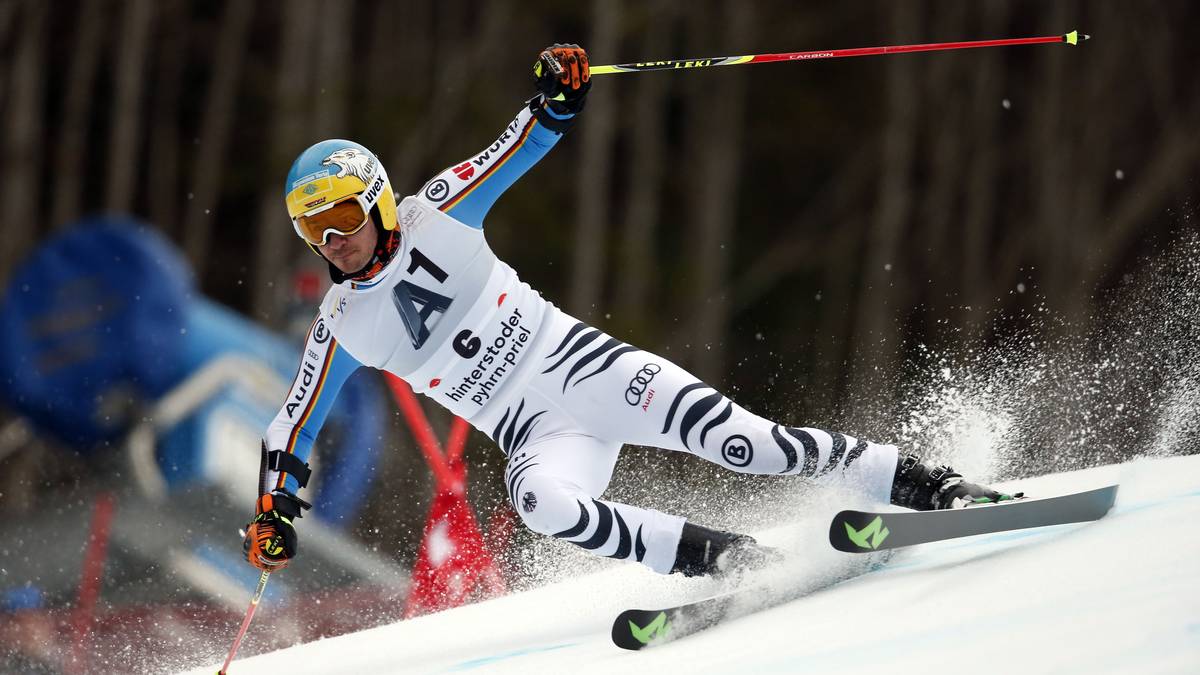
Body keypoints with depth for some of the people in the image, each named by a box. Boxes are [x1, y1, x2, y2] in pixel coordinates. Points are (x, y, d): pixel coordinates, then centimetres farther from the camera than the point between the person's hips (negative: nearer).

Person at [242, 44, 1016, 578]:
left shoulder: (435, 217, -1)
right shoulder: (342, 328, 3)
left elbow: (519, 149, -1)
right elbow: (294, 427, 12)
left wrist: (557, 95, -21)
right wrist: (274, 514, 3)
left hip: (583, 365, -1)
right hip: (536, 432, 1)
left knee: (725, 435, -19)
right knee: (540, 499, -34)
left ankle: (923, 484, -10)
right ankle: (725, 557, -25)